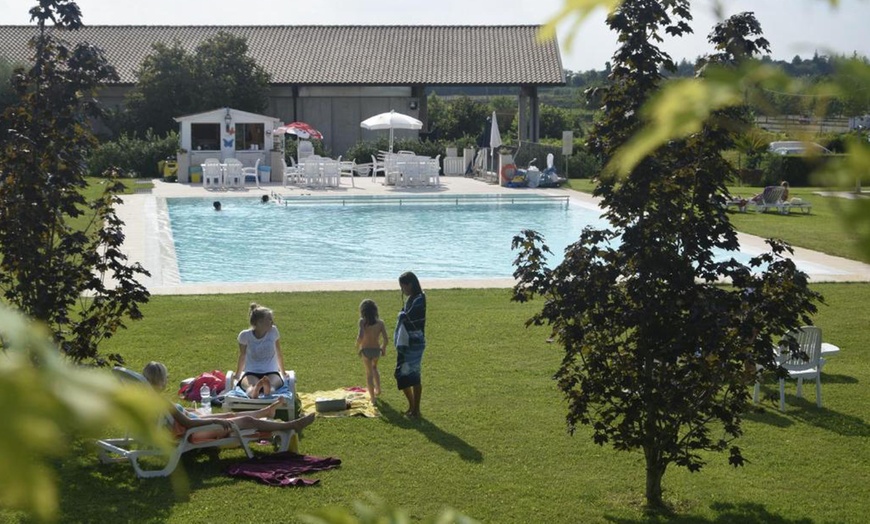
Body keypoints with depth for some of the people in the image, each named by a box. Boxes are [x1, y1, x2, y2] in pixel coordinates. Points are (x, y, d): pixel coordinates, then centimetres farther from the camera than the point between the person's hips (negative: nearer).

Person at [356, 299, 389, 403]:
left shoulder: (363, 321, -15)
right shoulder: (380, 323, -9)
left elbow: (360, 336, -28)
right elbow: (386, 339, -11)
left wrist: (358, 346, -9)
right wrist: (384, 348, 9)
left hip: (365, 350, -2)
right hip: (376, 350, 2)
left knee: (369, 373, 14)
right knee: (374, 367, 33)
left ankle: (372, 397, 18)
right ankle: (378, 389, 38)